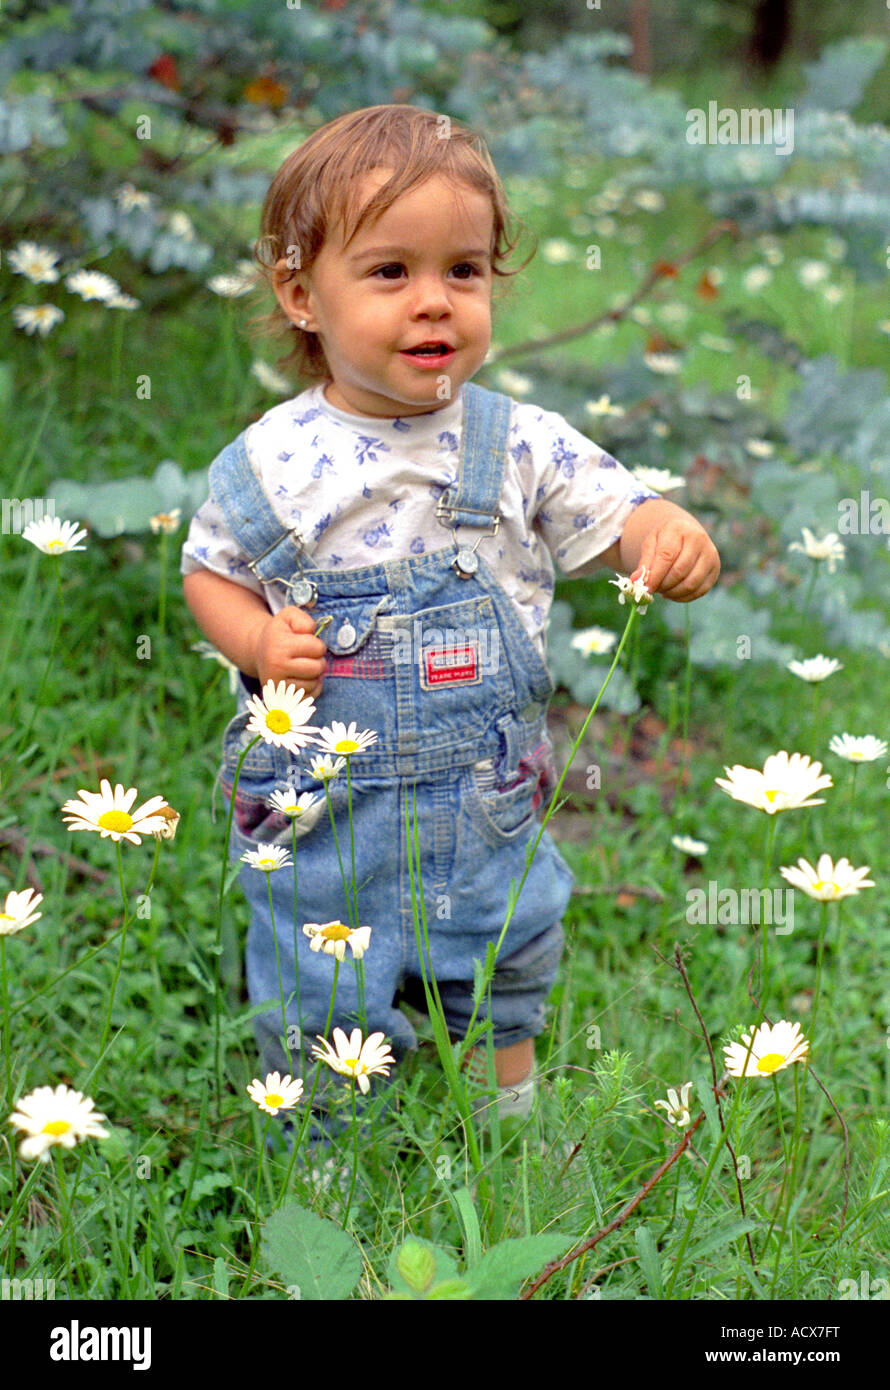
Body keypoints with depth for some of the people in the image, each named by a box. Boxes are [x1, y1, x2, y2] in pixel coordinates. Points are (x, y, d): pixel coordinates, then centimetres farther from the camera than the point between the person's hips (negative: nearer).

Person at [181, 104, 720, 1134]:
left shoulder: (522, 445, -8)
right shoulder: (269, 464, -10)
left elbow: (616, 516, -5)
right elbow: (210, 572, 4)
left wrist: (671, 540, -28)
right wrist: (257, 642, -16)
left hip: (488, 804, 2)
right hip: (323, 808, -1)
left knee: (505, 996, 23)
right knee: (322, 1024, 14)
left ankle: (513, 1128, 51)